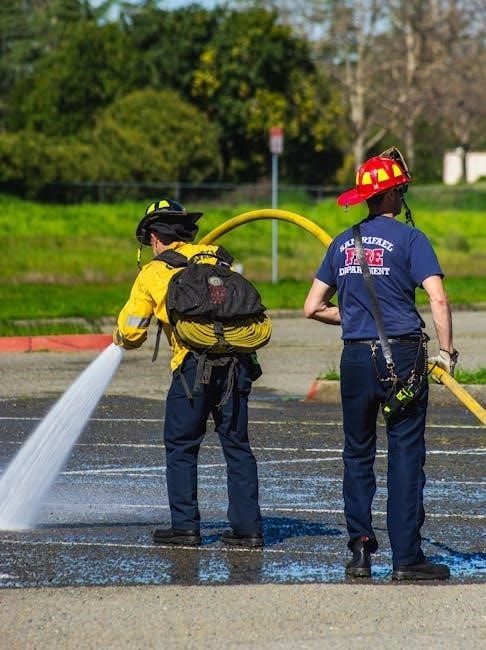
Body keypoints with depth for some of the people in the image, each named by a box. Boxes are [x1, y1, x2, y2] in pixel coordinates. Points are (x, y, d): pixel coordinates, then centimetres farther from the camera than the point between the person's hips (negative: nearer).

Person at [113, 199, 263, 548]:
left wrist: (122, 340, 35)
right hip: (237, 362, 4)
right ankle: (248, 527, 7)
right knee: (237, 445, 9)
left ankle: (185, 525, 4)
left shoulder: (152, 274, 8)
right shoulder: (214, 255, 16)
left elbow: (130, 332, 13)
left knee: (181, 446, 7)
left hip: (194, 365, -4)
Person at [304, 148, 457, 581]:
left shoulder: (343, 242, 11)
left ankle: (360, 549, 10)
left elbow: (313, 307, 13)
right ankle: (406, 557, -2)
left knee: (358, 453, 14)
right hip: (402, 356, -4)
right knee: (405, 454, -1)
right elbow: (438, 300, -15)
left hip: (355, 358, 4)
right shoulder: (408, 238, -5)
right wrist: (447, 351, -7)